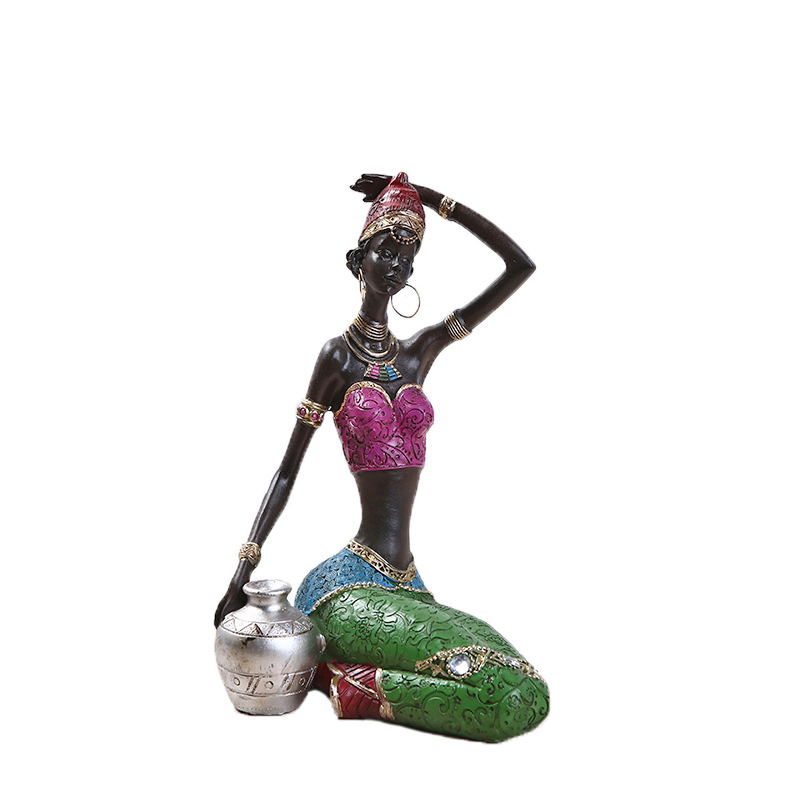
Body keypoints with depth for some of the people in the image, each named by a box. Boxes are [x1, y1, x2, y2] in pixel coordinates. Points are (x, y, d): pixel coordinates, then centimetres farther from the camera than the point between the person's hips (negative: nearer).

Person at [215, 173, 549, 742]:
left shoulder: (421, 351, 11)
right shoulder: (339, 356, -1)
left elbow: (521, 265, 11)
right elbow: (287, 472, -1)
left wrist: (433, 198, 9)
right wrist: (243, 572, -9)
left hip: (407, 585, 7)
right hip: (352, 583, -7)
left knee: (528, 693, -2)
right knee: (518, 696, -22)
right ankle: (344, 682, -5)